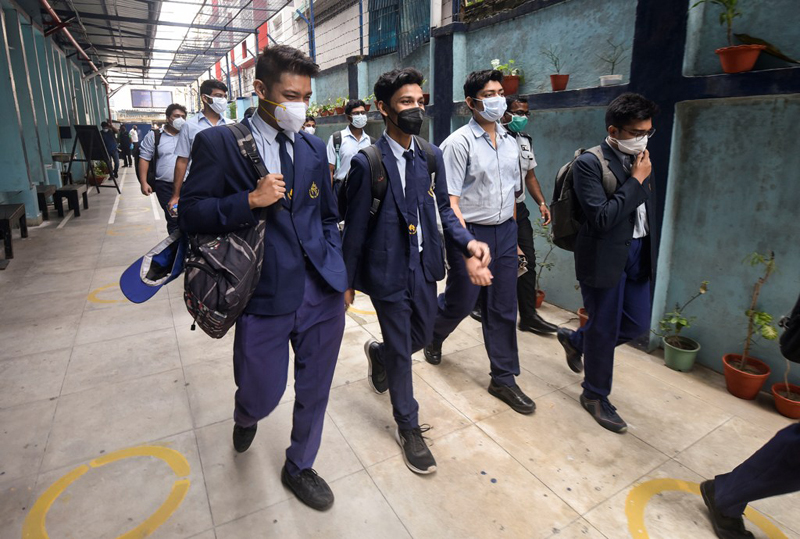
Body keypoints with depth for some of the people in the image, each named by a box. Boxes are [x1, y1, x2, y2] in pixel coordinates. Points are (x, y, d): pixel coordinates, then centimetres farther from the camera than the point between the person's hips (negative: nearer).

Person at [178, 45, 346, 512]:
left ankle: (299, 467, 41)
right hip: (265, 296, -3)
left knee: (315, 390, 14)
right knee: (263, 395, 8)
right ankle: (245, 420, 49)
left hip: (323, 293, 4)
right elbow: (191, 216, -3)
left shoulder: (314, 148, 11)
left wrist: (342, 275, 9)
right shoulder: (218, 143, -2)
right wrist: (250, 201, -19)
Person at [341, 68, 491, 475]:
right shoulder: (367, 163, -15)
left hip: (424, 264, 6)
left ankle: (378, 353, 56)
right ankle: (407, 426, 32)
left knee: (422, 335, 20)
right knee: (401, 350, 8)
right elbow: (354, 227, -10)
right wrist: (347, 282, -5)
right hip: (388, 269, -5)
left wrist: (467, 241, -12)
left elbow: (443, 208, 7)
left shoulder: (432, 155, 1)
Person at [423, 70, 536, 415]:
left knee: (503, 308, 8)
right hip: (472, 232, -5)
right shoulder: (459, 143, -10)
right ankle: (434, 335, 42)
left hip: (505, 231, 6)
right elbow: (449, 200, -16)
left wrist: (513, 236, 17)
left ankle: (504, 379, 21)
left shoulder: (510, 142, 10)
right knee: (461, 302, 7)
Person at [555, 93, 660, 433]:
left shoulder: (640, 159, 9)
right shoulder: (590, 163, -16)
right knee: (604, 330, 6)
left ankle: (575, 340, 39)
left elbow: (649, 208, 18)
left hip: (638, 254, 8)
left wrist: (651, 250, 16)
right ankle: (595, 396, 28)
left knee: (637, 323, 14)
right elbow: (602, 218, -25)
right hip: (604, 257, -7)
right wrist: (636, 181, -18)